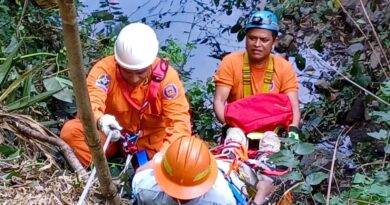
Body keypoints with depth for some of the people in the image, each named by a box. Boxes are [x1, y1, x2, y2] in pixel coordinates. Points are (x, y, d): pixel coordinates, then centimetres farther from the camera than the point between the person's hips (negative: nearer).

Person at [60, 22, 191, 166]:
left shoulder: (166, 76, -22)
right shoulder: (105, 69, -23)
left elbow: (179, 119, -27)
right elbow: (90, 101, -36)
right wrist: (100, 121, -61)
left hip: (152, 137, 0)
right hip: (110, 134, 1)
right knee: (70, 131, -25)